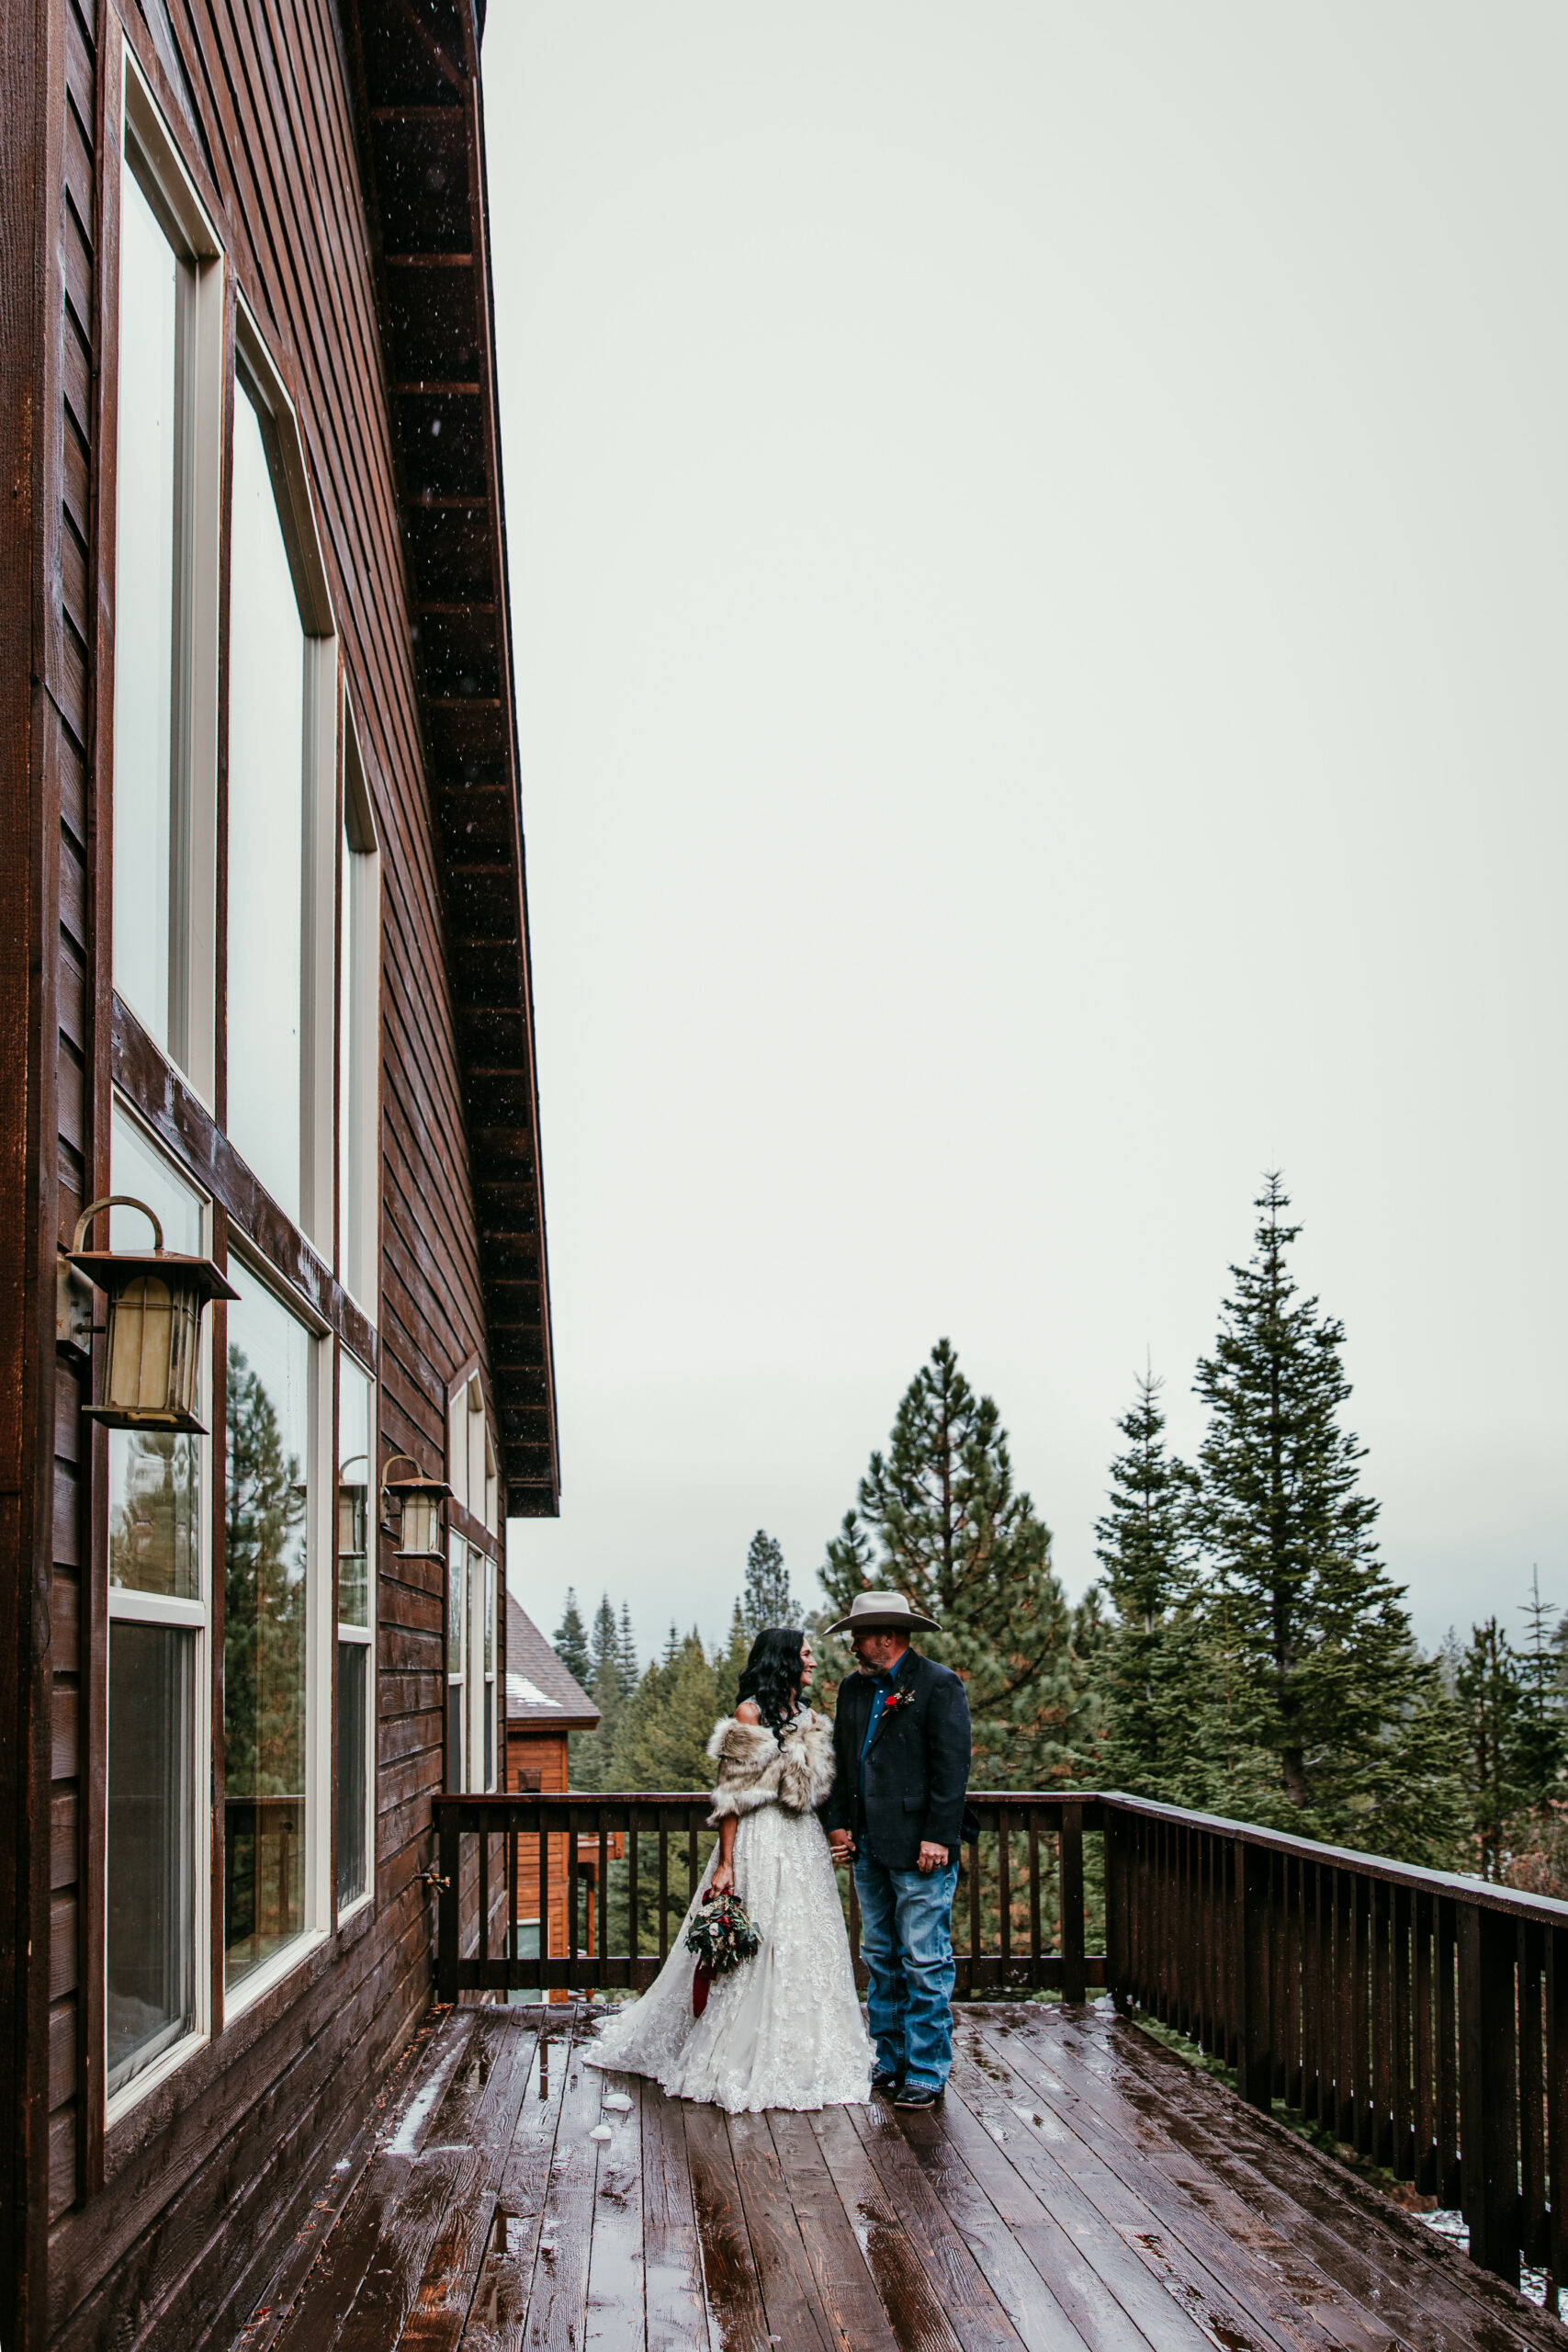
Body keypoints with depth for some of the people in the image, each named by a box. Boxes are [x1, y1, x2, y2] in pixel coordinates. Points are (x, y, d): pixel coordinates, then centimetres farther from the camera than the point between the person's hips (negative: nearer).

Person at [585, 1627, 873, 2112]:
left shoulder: (810, 1719, 13)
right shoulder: (750, 1713, -7)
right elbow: (731, 1795, -10)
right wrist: (725, 1864, -14)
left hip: (804, 1846, 7)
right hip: (760, 1841, -7)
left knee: (807, 1950, 8)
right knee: (753, 1952, -4)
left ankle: (806, 2060, 19)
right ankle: (737, 2065, 6)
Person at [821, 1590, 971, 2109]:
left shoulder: (938, 1685, -7)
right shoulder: (854, 1688, 14)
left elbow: (951, 1767, -11)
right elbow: (842, 1762, 19)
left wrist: (937, 1837, -16)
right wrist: (839, 1823, 9)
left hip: (920, 1850, -7)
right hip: (870, 1849, 7)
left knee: (925, 1962, -3)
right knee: (880, 1959, 13)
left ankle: (927, 2071, 4)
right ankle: (892, 2061, 22)